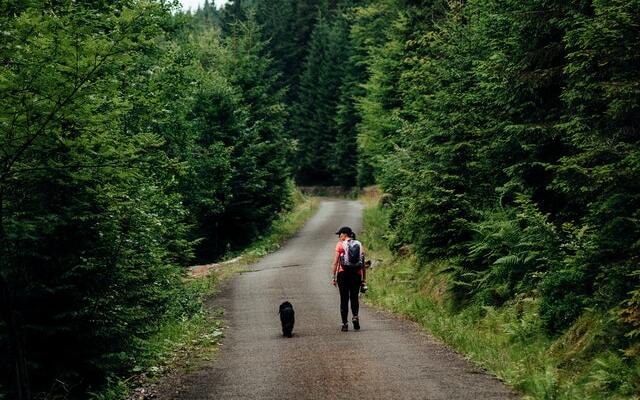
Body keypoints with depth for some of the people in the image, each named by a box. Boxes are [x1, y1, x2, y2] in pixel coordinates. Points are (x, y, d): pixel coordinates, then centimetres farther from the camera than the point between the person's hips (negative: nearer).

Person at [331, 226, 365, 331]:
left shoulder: (340, 245, -4)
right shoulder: (359, 245, 6)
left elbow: (335, 262, -7)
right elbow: (363, 263, 6)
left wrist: (333, 277, -4)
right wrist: (363, 278, 11)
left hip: (343, 273, -3)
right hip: (356, 274, 3)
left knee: (344, 299, 4)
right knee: (354, 297, 16)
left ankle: (345, 324, 4)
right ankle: (355, 316, -9)